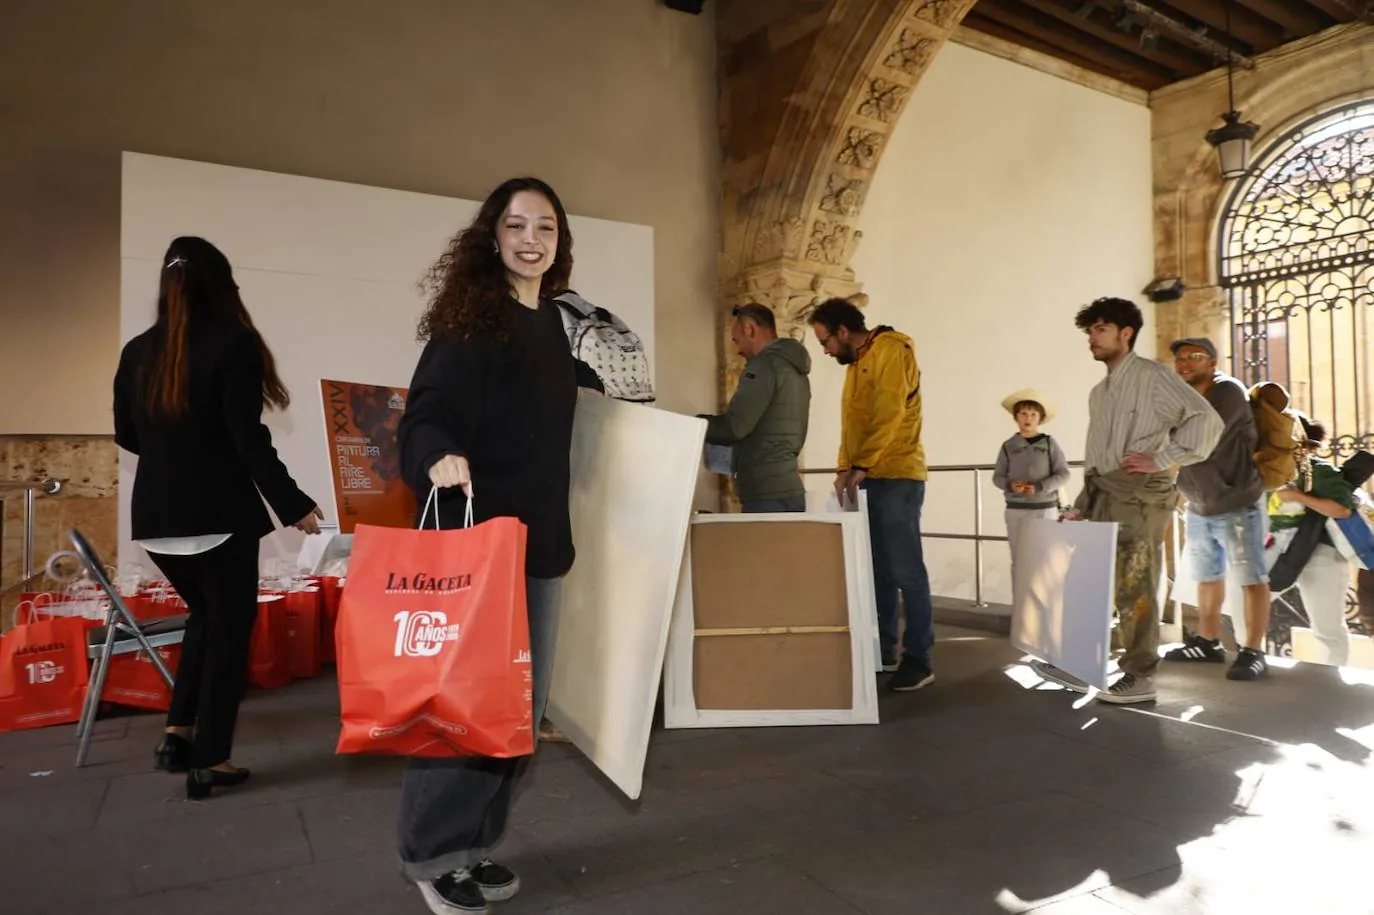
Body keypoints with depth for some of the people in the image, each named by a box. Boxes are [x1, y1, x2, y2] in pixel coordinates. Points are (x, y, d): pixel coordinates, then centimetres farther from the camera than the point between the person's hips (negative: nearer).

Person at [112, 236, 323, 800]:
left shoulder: (137, 351, 8)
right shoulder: (234, 343, -10)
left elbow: (127, 436, 16)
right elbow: (248, 440, -16)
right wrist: (293, 504, -11)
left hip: (155, 517, 6)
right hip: (221, 515, -6)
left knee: (205, 616, 25)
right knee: (229, 628, 7)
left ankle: (178, 732, 21)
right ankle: (209, 761, 11)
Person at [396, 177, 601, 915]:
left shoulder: (558, 323, 12)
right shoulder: (469, 315, -8)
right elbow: (427, 412, -18)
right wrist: (440, 459, -36)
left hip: (540, 540, 8)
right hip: (474, 536, -7)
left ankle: (475, 845, 29)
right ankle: (433, 852, 20)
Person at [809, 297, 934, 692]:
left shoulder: (891, 350, -7)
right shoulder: (856, 363, 20)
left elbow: (889, 415, -18)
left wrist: (861, 468, -21)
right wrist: (845, 469, 5)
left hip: (896, 478, -9)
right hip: (868, 479, 9)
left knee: (906, 571, -5)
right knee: (877, 571, 11)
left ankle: (918, 660, 1)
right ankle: (882, 651, 18)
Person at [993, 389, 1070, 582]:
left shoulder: (1049, 444, 0)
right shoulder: (1008, 446, 3)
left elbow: (1063, 475, -3)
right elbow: (997, 477, 6)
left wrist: (1039, 487, -17)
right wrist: (1010, 485, -15)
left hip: (1045, 509, -1)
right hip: (1016, 510, 1)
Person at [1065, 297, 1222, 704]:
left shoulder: (1151, 375, -3)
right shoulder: (1099, 392, 21)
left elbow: (1207, 419, -14)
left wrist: (1161, 461, -16)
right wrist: (1080, 505, 14)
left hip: (1138, 492, -8)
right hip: (1103, 494, 8)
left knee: (1134, 587, -5)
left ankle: (1139, 677, 4)